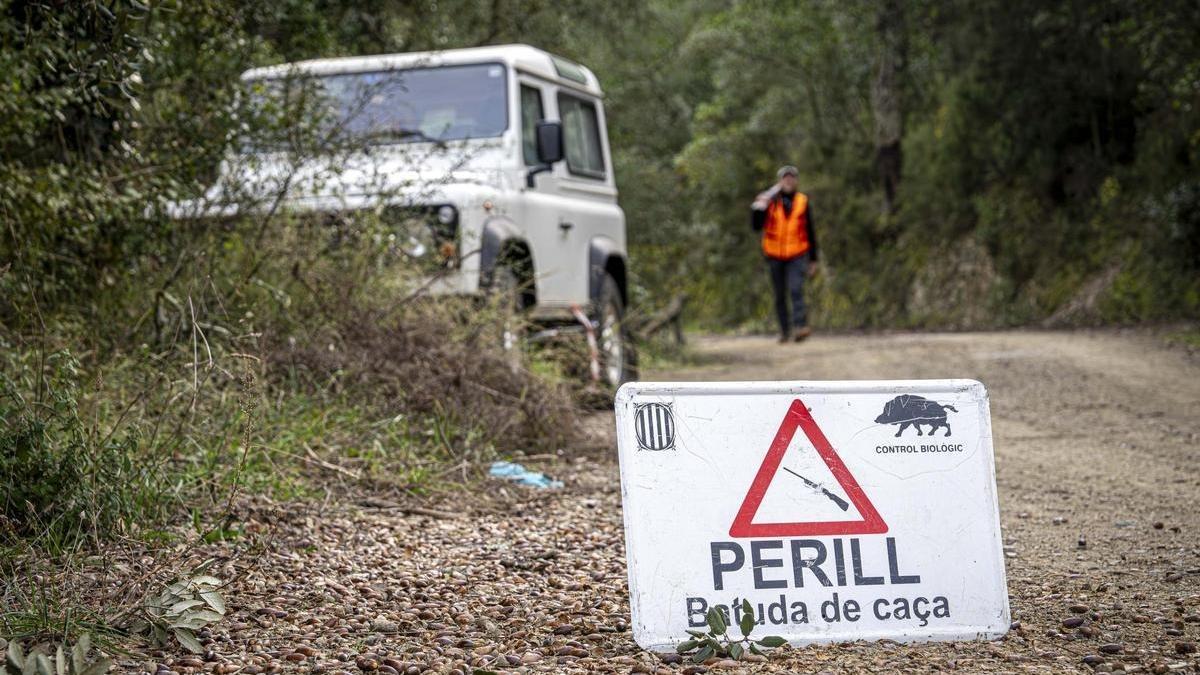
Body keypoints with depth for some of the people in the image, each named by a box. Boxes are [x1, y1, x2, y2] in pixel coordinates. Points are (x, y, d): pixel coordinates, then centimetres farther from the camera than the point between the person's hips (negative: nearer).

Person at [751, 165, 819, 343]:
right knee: (780, 296, 8)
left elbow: (810, 233, 9)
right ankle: (784, 331, 18)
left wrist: (813, 260, 9)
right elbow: (757, 226, -7)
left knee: (796, 289, -20)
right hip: (775, 256, 1)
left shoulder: (803, 202, 3)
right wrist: (758, 209, -25)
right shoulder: (769, 201, 0)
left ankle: (800, 327, -29)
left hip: (797, 256, -1)